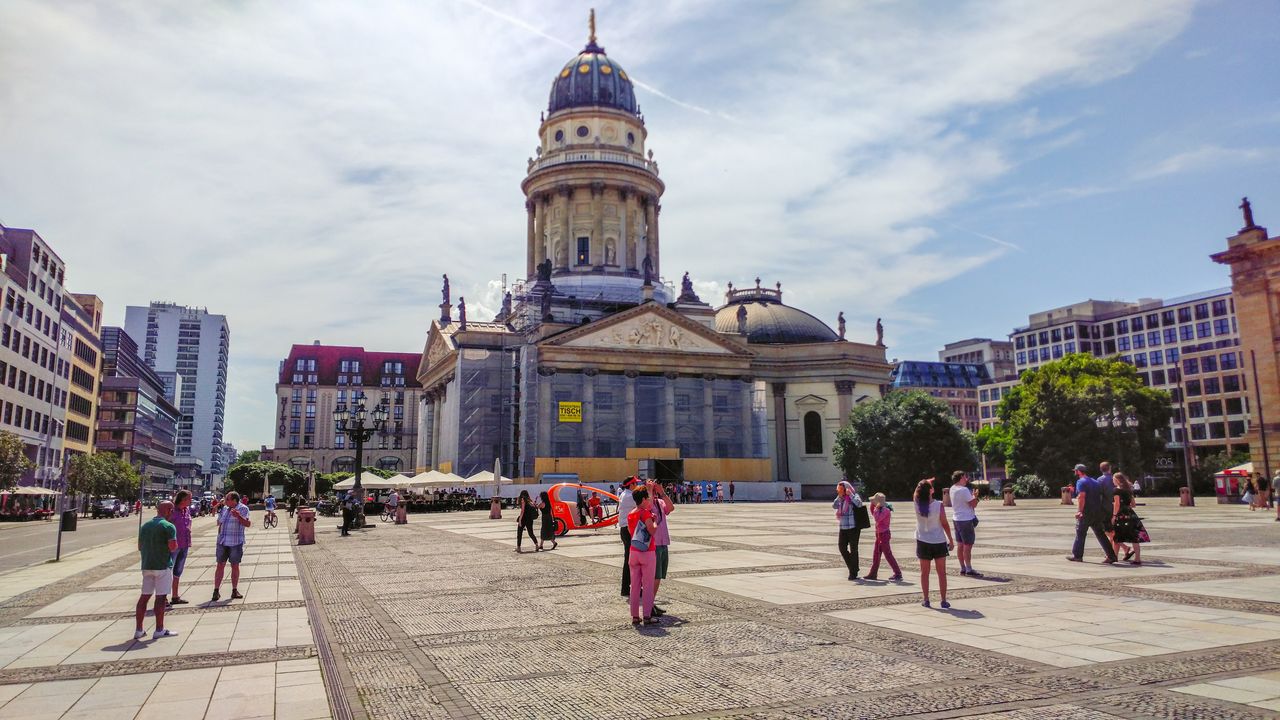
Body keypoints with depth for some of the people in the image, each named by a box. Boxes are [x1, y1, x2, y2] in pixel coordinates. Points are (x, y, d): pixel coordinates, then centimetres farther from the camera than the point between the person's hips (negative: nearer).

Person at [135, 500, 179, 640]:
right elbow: (173, 547, -20)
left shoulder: (145, 526, 12)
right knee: (160, 597, -1)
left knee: (144, 596, 12)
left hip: (147, 565, 7)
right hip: (163, 566, -7)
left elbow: (140, 547, 18)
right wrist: (175, 544, 1)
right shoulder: (168, 526, -12)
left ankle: (138, 630, 15)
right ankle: (159, 630, 5)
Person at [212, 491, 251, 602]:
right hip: (222, 542, 4)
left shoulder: (243, 508, -7)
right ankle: (216, 591, 5)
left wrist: (238, 516, -33)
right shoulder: (224, 509, 10)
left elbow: (248, 524, -18)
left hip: (236, 542, -4)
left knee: (235, 566, 4)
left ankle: (234, 591, 13)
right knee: (220, 565, 1)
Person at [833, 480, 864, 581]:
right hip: (843, 527, 6)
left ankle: (853, 572, 10)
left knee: (853, 549, 1)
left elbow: (859, 504, -27)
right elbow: (834, 506, -1)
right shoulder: (841, 499, 11)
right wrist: (839, 496, -5)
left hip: (853, 527, -6)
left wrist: (850, 494, -21)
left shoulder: (854, 496, -7)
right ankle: (852, 567, 23)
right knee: (842, 547, 5)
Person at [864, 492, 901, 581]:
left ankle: (898, 574, -2)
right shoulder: (880, 509, 8)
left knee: (888, 554, -6)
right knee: (876, 554, 14)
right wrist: (872, 505, 11)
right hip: (879, 534, 10)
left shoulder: (886, 510, -19)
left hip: (884, 534, -10)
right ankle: (872, 574, 23)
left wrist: (876, 509, -18)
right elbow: (873, 514, 23)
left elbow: (877, 519, -26)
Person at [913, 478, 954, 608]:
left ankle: (926, 600, 10)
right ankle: (944, 600, 9)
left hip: (923, 542, 2)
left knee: (924, 573, 9)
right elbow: (945, 524, -9)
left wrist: (924, 484, 15)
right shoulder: (938, 505, -15)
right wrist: (951, 540, 0)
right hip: (939, 542, -2)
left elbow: (917, 493, 14)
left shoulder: (917, 504, -10)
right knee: (941, 572, 7)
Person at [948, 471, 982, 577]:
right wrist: (975, 496, 0)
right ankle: (969, 569, 0)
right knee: (968, 545, -4)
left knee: (960, 545, 11)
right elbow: (973, 504, -18)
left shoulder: (952, 489, 7)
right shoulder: (964, 490, -19)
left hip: (956, 519, 9)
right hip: (966, 520, -9)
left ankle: (963, 568, 17)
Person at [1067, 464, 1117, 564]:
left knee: (1080, 533, 2)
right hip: (1098, 512, 8)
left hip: (1086, 513, -7)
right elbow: (1100, 496, 18)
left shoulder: (1081, 482, -9)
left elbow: (1082, 496, -20)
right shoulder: (1094, 481, 17)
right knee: (1100, 534, 10)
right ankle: (1111, 556, 5)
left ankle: (1077, 555, 6)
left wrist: (1080, 511, -20)